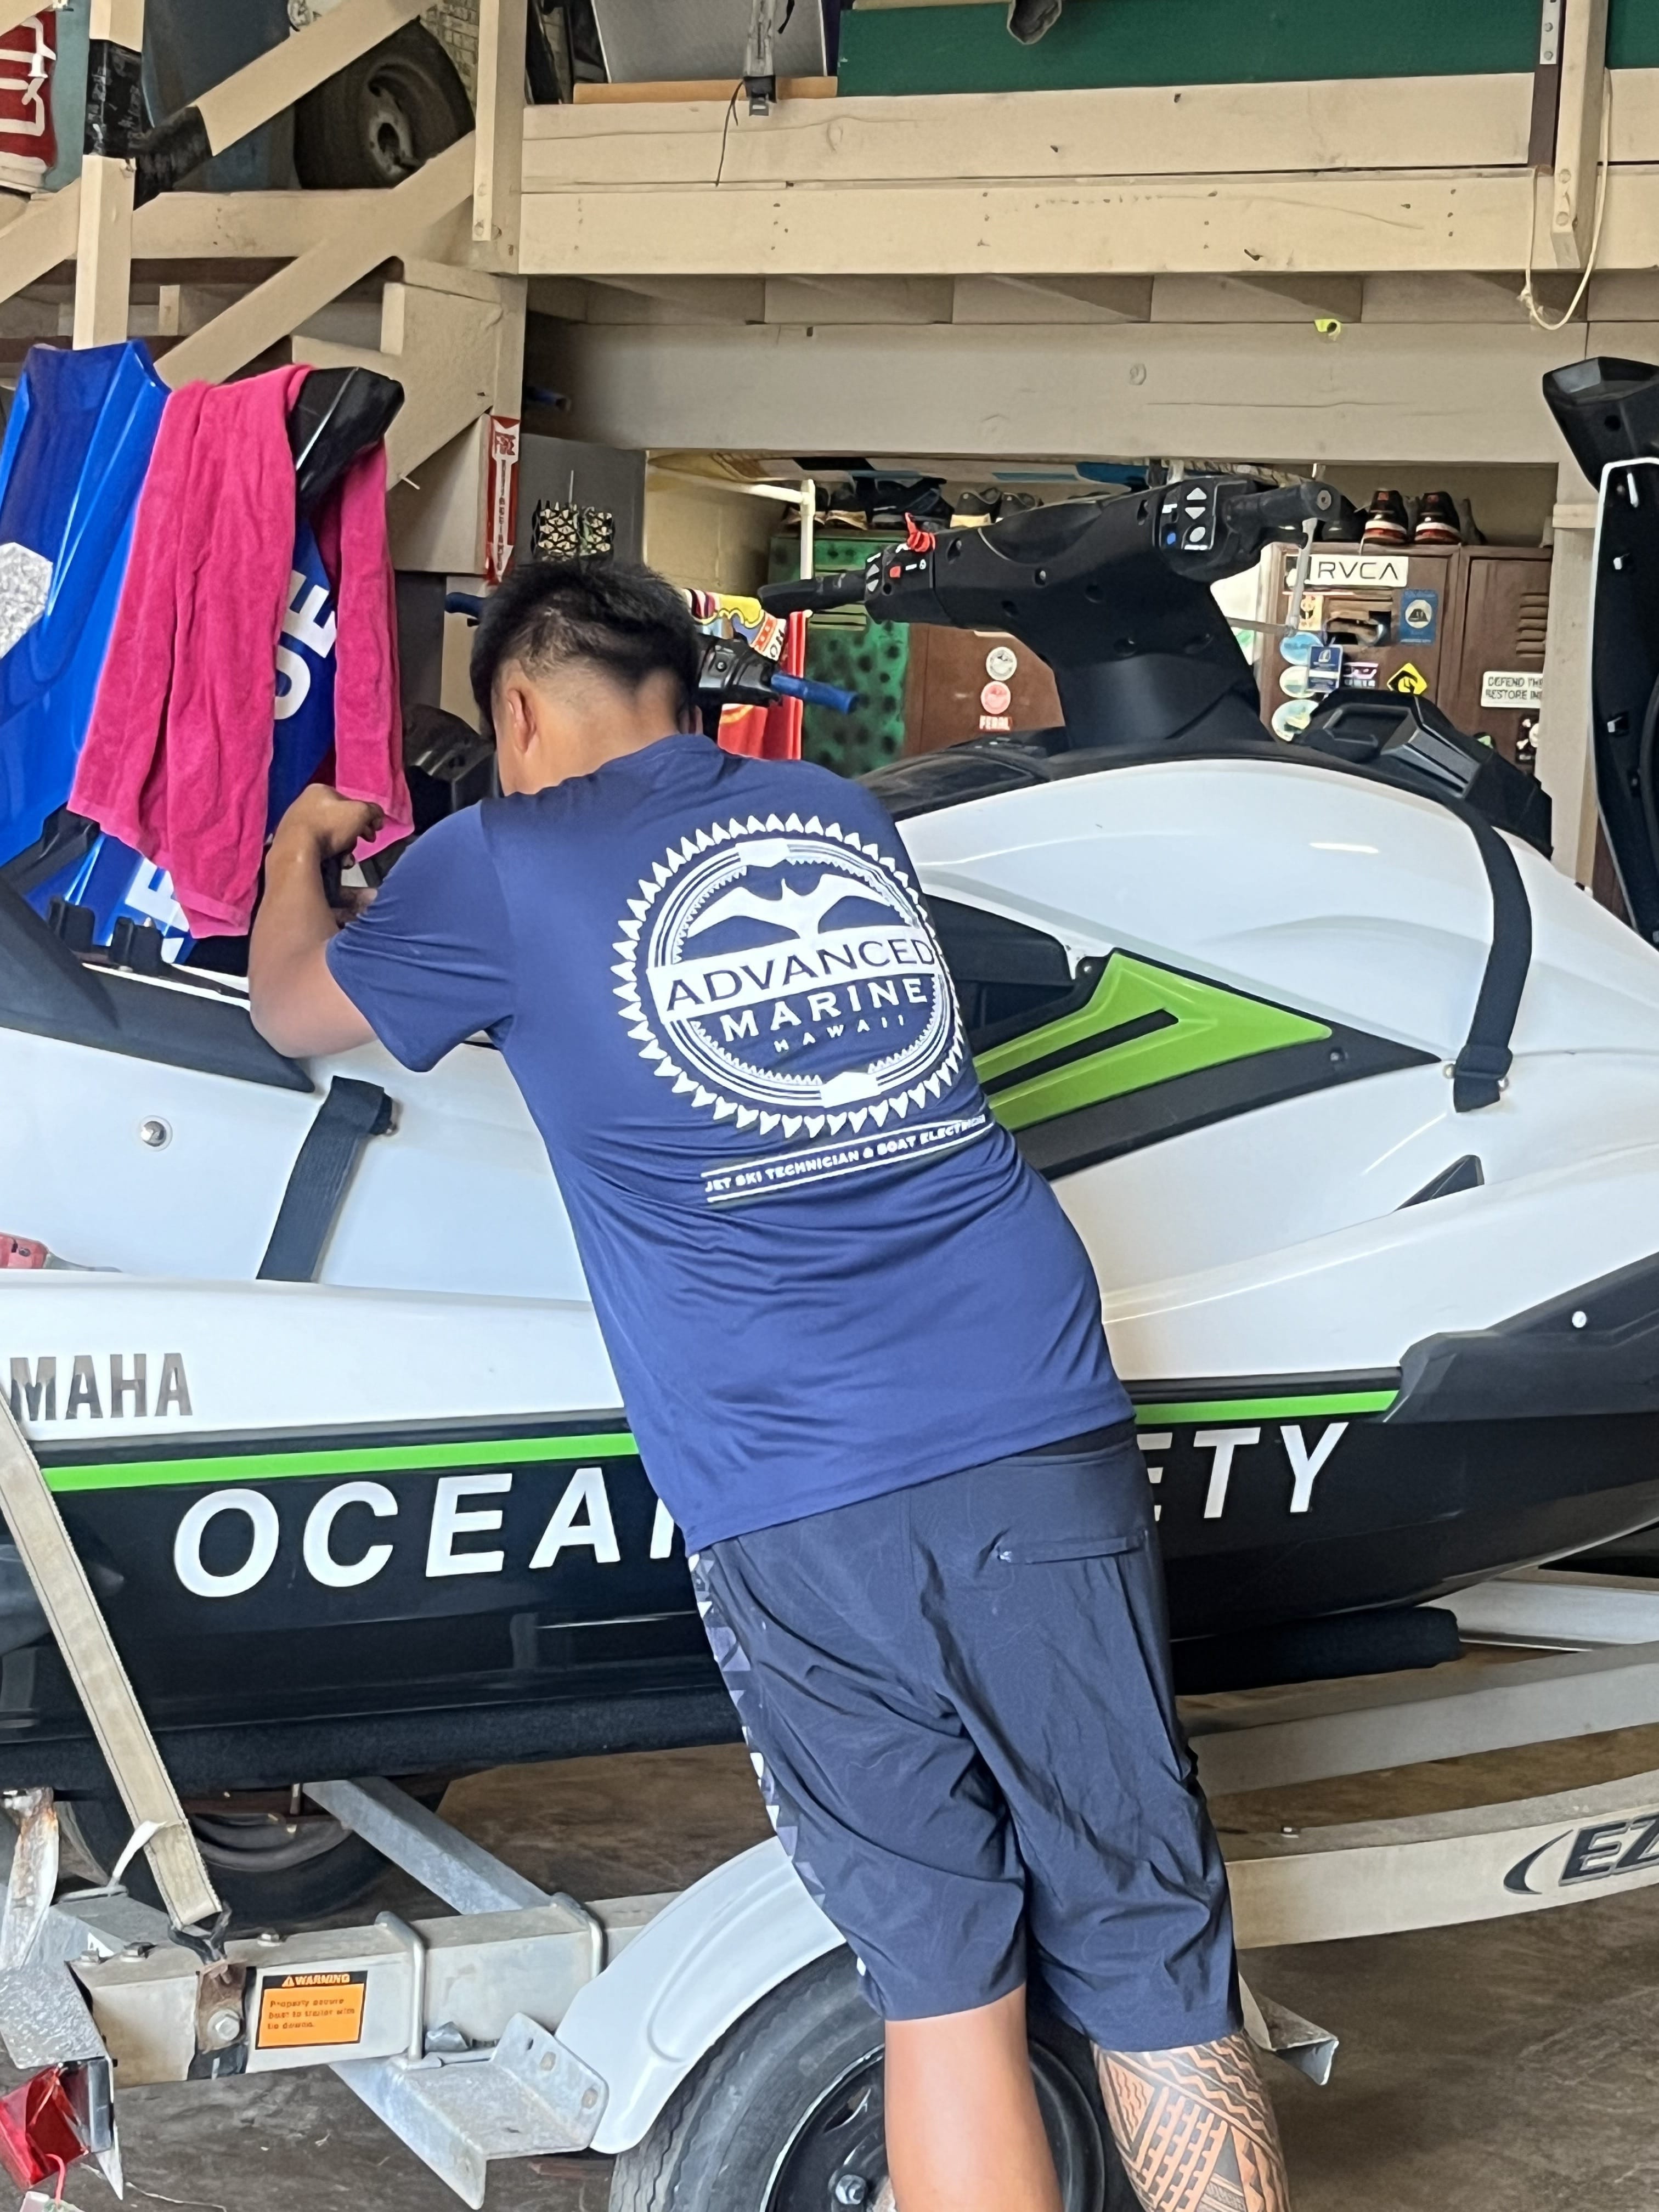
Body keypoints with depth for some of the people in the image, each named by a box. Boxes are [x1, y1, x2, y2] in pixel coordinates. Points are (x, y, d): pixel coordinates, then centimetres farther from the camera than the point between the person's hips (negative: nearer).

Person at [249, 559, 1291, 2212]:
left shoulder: (505, 868, 4)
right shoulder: (846, 818, 17)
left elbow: (295, 1008, 22)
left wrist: (299, 850, 43)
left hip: (799, 1504, -3)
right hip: (1047, 1440, 3)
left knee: (945, 1986, 7)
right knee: (1153, 1970, 6)